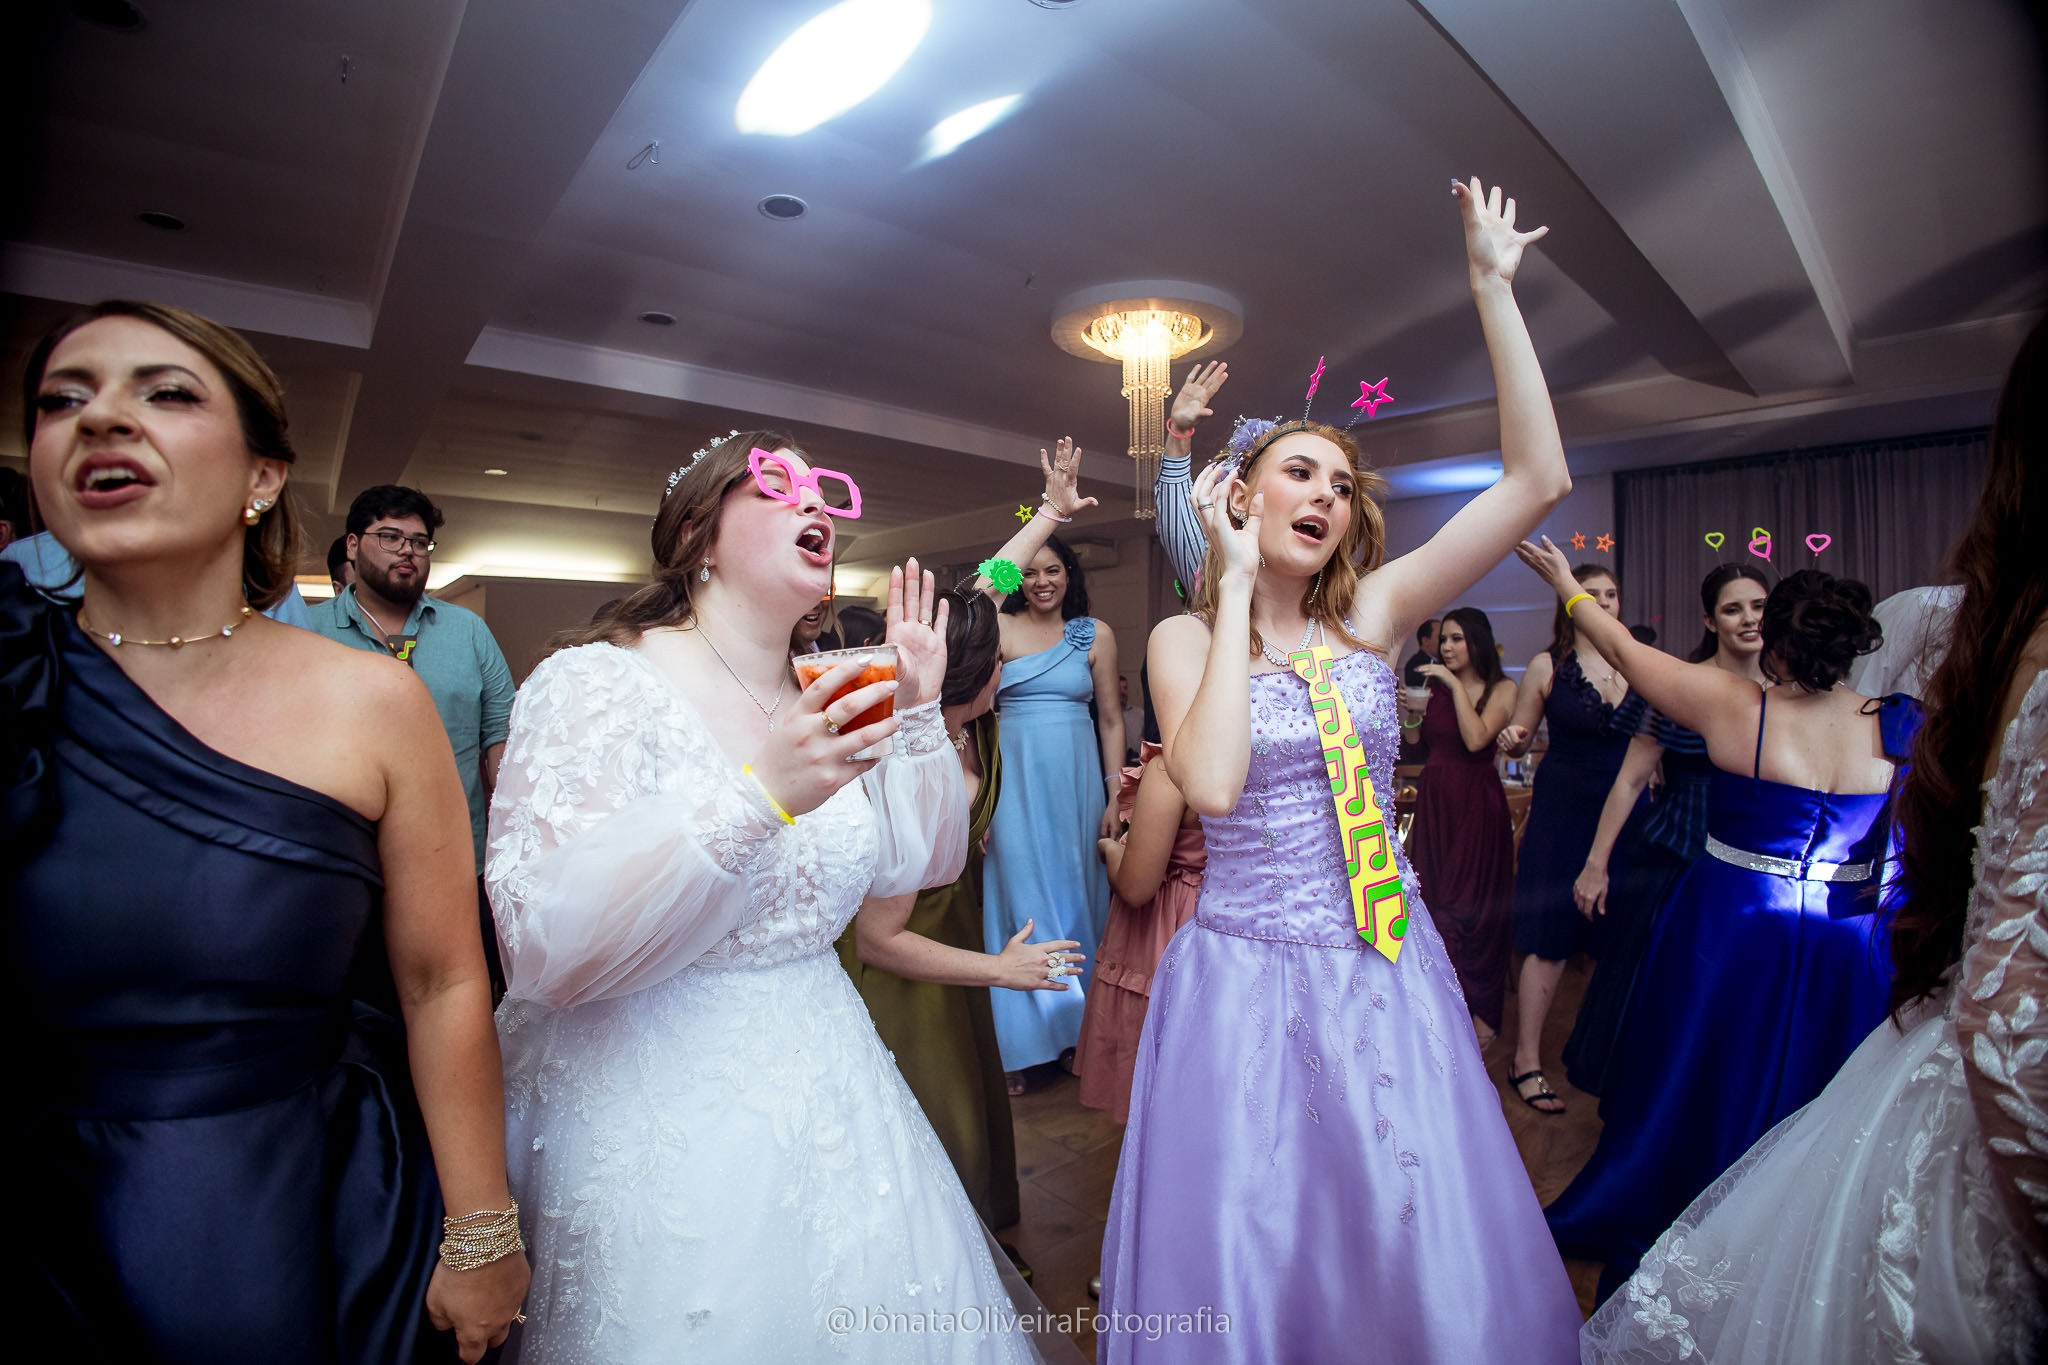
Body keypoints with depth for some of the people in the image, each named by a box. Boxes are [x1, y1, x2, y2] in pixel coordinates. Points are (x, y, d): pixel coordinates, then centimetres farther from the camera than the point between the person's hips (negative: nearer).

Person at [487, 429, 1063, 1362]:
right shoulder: (596, 684, -15)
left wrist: (921, 708, -4)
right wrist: (763, 794, -34)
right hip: (663, 1121, -6)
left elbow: (923, 863, 7)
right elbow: (545, 946, -25)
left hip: (829, 1099, 6)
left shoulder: (826, 707, 3)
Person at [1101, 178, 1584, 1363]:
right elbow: (1213, 786, -23)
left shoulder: (1374, 616, 2)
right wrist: (1237, 587, -16)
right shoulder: (1185, 637, -4)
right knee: (1247, 1257, 10)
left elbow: (1538, 479, -5)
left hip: (1387, 966, 3)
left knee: (1416, 1245, 12)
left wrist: (1495, 289, -4)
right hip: (1245, 971, -2)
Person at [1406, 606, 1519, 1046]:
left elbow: (1476, 739, -21)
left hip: (1477, 802, -4)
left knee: (1474, 903, 3)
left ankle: (1480, 1011, 18)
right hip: (1434, 799, 4)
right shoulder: (1434, 687, 7)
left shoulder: (1501, 689, -5)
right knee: (1439, 900, 10)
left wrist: (1456, 685, -17)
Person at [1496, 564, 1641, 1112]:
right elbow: (1519, 740, 4)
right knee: (1550, 937, -2)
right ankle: (1526, 1061, 7)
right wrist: (1511, 740, -18)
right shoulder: (1547, 666, -1)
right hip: (1562, 810, -3)